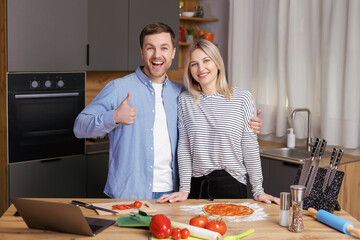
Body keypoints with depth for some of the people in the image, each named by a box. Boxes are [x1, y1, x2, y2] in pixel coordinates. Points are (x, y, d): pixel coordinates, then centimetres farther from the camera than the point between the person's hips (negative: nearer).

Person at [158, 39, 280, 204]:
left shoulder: (242, 98, -3)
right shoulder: (185, 100, 2)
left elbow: (250, 148, -3)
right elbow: (184, 147, 2)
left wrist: (258, 191, -3)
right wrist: (184, 189, -2)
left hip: (232, 186, -1)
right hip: (197, 186, 2)